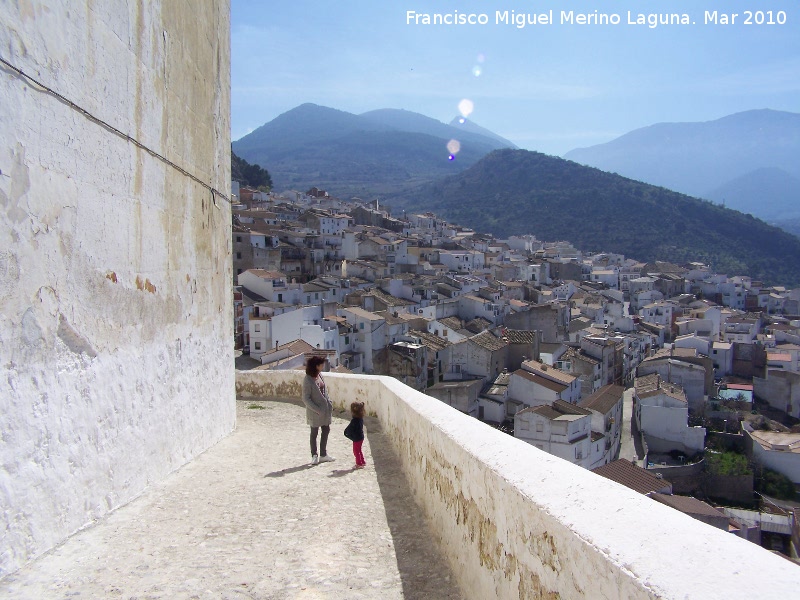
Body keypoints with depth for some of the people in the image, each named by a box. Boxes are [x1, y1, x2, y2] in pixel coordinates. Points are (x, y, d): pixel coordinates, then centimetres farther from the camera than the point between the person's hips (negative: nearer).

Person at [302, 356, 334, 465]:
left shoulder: (320, 375, 1)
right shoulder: (307, 380, -20)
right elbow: (306, 399, -19)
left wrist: (329, 404, 2)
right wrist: (317, 410, -21)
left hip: (325, 408, 7)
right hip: (314, 411, -7)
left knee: (326, 431, 15)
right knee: (314, 433, 8)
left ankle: (323, 455, 29)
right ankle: (314, 456, 23)